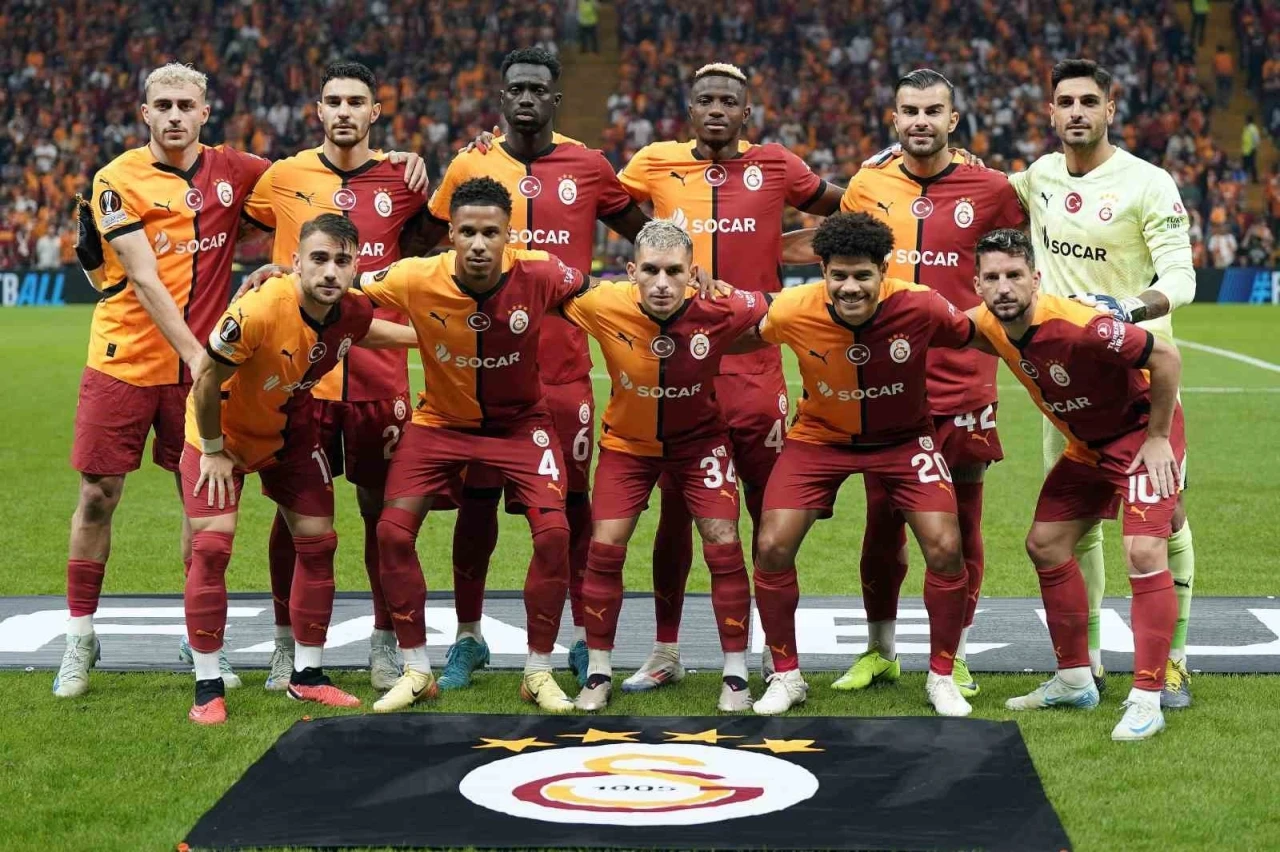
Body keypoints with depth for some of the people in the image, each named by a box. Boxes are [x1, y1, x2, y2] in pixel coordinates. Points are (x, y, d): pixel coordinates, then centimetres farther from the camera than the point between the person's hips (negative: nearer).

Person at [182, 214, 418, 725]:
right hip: (224, 430, -5)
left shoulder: (351, 313, -19)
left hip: (292, 433, 5)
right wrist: (213, 451, -15)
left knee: (318, 544, 5)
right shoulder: (257, 312, -37)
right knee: (211, 547, -13)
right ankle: (207, 687, -4)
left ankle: (307, 676, 18)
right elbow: (207, 381, -24)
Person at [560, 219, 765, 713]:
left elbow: (770, 312, -8)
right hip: (628, 440, 1)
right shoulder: (601, 306, -26)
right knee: (604, 547, -5)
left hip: (699, 438, 0)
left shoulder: (719, 310, -27)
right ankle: (598, 673, 12)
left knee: (723, 545, -7)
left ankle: (735, 676, 8)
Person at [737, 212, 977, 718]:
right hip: (820, 436, 1)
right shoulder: (792, 312, -25)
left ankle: (941, 677, 11)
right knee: (772, 548, -11)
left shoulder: (920, 306, -27)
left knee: (945, 549, -12)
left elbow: (974, 337, -6)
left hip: (904, 437, 0)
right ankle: (786, 676, 11)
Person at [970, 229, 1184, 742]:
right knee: (1045, 544, 9)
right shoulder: (987, 326, -13)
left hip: (1143, 432, -8)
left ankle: (1146, 701, -14)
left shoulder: (1077, 326, -35)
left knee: (1144, 553, -20)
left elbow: (1165, 357, -27)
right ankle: (1074, 682, 23)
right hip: (1086, 443, 8)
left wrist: (1158, 438, -21)